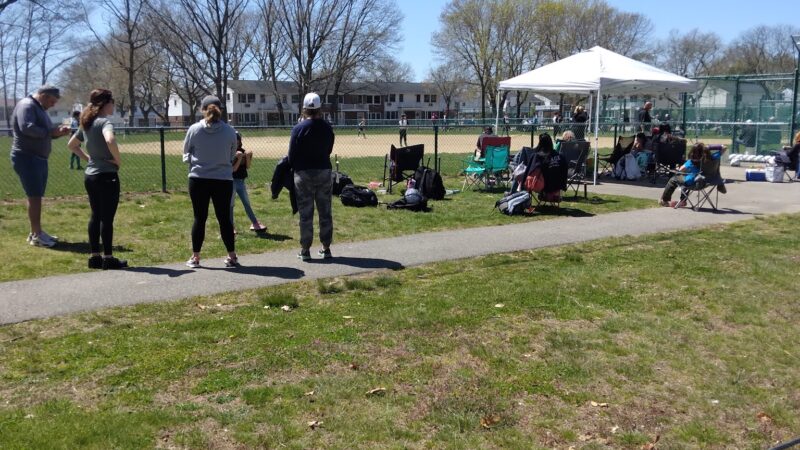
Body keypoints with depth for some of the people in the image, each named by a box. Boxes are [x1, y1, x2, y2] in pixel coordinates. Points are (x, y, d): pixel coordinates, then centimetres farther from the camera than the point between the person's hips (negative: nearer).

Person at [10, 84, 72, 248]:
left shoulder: (41, 109, 19)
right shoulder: (26, 105, -12)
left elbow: (43, 132, 23)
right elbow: (27, 128, -27)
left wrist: (58, 131, 4)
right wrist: (51, 132, -21)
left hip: (39, 158, 10)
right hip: (26, 158, -10)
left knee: (37, 196, 13)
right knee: (34, 196, -9)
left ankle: (36, 232, 20)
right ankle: (36, 235, -5)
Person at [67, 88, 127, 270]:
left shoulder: (87, 124, 11)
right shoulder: (104, 122, -14)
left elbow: (71, 145, 22)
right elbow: (110, 140, -36)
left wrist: (87, 158, 14)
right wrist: (117, 160, -21)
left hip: (90, 176, 8)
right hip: (106, 175, -8)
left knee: (95, 216, 15)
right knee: (107, 218, -1)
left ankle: (94, 256, 20)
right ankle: (108, 258, 6)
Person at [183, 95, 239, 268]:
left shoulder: (194, 129, -6)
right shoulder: (229, 131, -5)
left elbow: (186, 153, 6)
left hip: (199, 179, 0)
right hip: (223, 180, 0)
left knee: (199, 218, 9)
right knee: (224, 218, 9)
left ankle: (195, 257, 15)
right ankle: (232, 256, 14)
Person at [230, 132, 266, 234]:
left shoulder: (243, 151, 4)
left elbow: (248, 166, 1)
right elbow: (233, 169, -17)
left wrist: (248, 157, -14)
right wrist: (239, 158, -26)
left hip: (241, 181, 5)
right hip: (232, 181, -5)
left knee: (247, 203, 12)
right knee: (231, 204, 2)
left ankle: (255, 224, 19)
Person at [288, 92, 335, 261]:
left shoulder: (299, 128, -11)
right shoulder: (327, 128, 2)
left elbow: (292, 154, -8)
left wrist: (295, 168, 10)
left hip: (304, 173, -3)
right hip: (324, 171, 3)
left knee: (305, 213, 3)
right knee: (325, 212, 10)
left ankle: (305, 250, 6)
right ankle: (326, 248, 14)